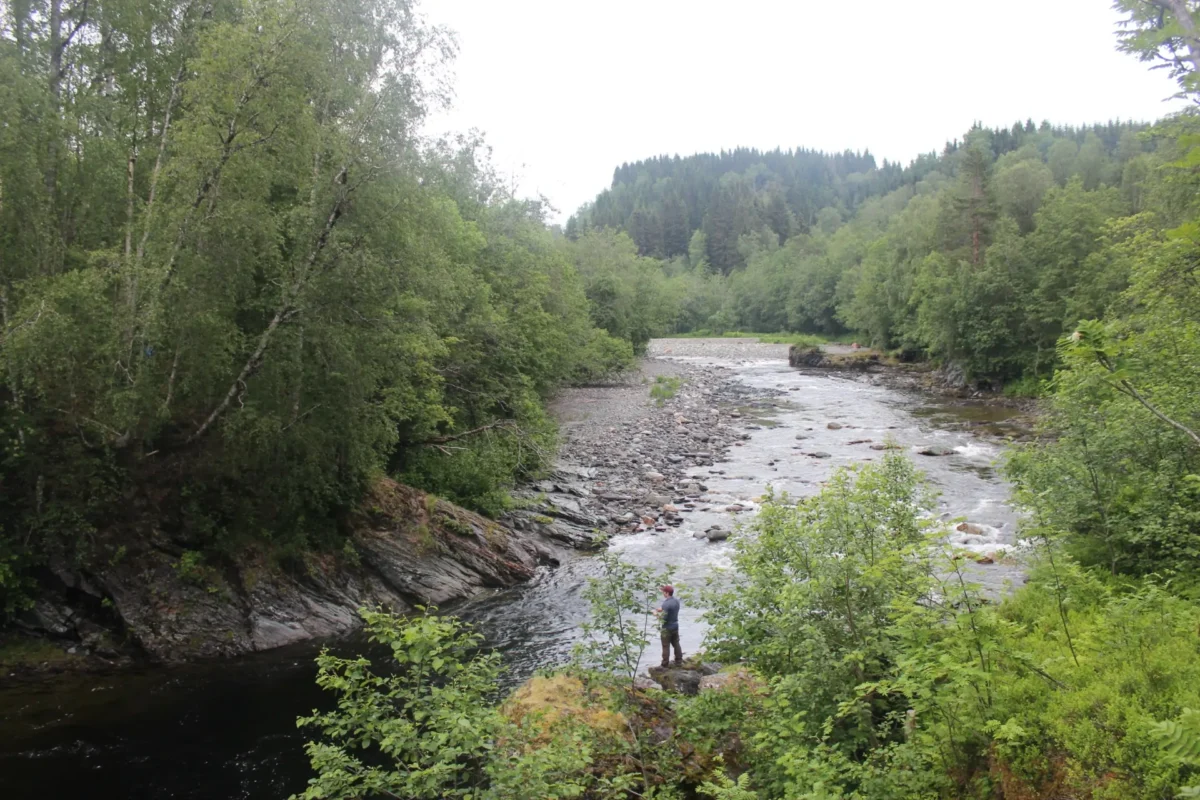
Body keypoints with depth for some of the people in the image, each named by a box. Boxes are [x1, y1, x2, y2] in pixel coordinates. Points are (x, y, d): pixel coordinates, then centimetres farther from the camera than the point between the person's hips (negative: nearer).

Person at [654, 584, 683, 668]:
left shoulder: (666, 604, -26)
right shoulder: (676, 600, 0)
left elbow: (664, 618, -26)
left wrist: (657, 613, -9)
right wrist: (661, 609, 7)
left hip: (667, 628, -8)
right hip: (675, 626, 8)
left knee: (666, 646, 3)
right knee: (676, 644, 18)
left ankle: (665, 665, 9)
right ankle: (679, 662, 26)